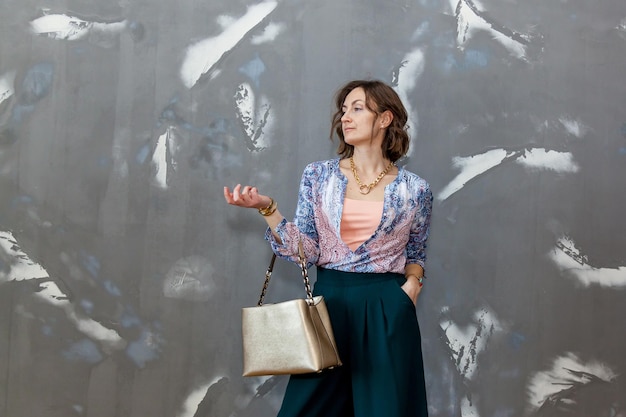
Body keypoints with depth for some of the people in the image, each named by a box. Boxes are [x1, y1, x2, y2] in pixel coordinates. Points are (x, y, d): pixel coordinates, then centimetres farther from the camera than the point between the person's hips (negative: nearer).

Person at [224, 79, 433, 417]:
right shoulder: (318, 176, 3)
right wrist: (266, 208, -13)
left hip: (387, 309, -1)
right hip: (329, 302, 1)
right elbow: (306, 250, -2)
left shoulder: (414, 190, 1)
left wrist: (412, 284, -5)